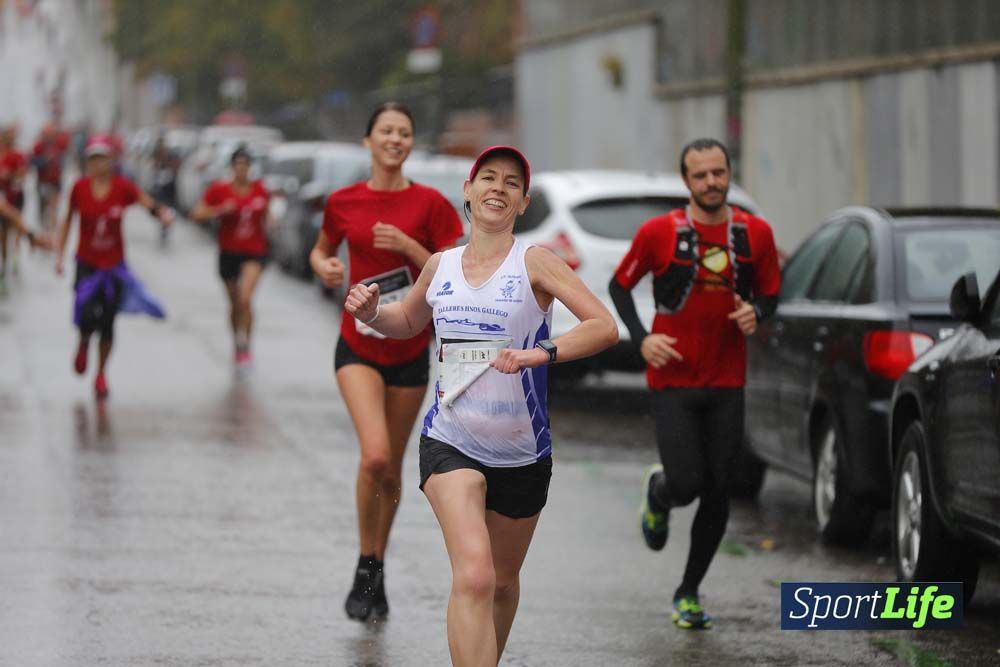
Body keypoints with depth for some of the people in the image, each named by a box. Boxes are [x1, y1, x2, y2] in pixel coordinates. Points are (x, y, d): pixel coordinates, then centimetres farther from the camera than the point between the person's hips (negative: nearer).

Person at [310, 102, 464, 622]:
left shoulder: (429, 204, -4)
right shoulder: (344, 202, 0)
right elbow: (321, 249, 18)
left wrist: (408, 246, -19)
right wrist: (323, 266, -5)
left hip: (410, 350, 1)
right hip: (359, 348, -1)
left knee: (391, 471, 10)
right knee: (374, 456, -21)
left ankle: (378, 574, 29)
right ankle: (365, 571, -4)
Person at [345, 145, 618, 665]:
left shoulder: (534, 262, -6)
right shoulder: (440, 266, 4)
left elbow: (605, 328, -15)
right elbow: (409, 321, 25)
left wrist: (543, 353, -29)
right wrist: (371, 313, 3)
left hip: (522, 453, 0)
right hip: (450, 443, 0)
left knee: (503, 580, 17)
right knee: (474, 576, -22)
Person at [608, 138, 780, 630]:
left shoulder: (755, 234, 2)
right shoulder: (659, 233, -5)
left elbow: (769, 294, 13)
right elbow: (620, 285, 6)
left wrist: (756, 312, -11)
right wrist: (641, 337, -8)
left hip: (727, 383, 3)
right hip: (673, 380, -3)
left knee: (717, 494, 4)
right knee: (686, 486, -12)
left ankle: (689, 593, 20)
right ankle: (657, 494, 27)